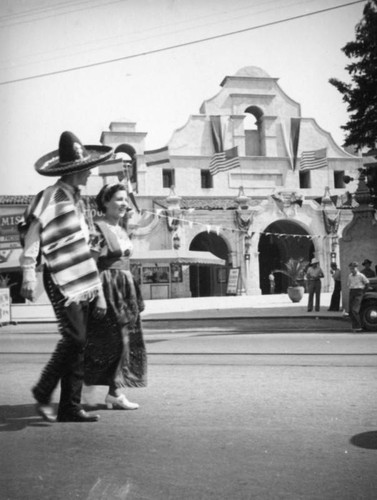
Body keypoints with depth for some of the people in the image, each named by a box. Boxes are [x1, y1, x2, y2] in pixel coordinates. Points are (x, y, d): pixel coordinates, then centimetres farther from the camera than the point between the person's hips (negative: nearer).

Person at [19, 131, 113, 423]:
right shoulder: (51, 197, -8)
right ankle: (43, 391, 7)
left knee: (77, 344, 7)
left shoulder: (78, 199, 17)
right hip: (61, 280, -8)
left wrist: (98, 290, 19)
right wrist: (29, 275, -21)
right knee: (75, 338, -13)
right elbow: (31, 235, -13)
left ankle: (71, 408, 13)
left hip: (80, 282, 8)